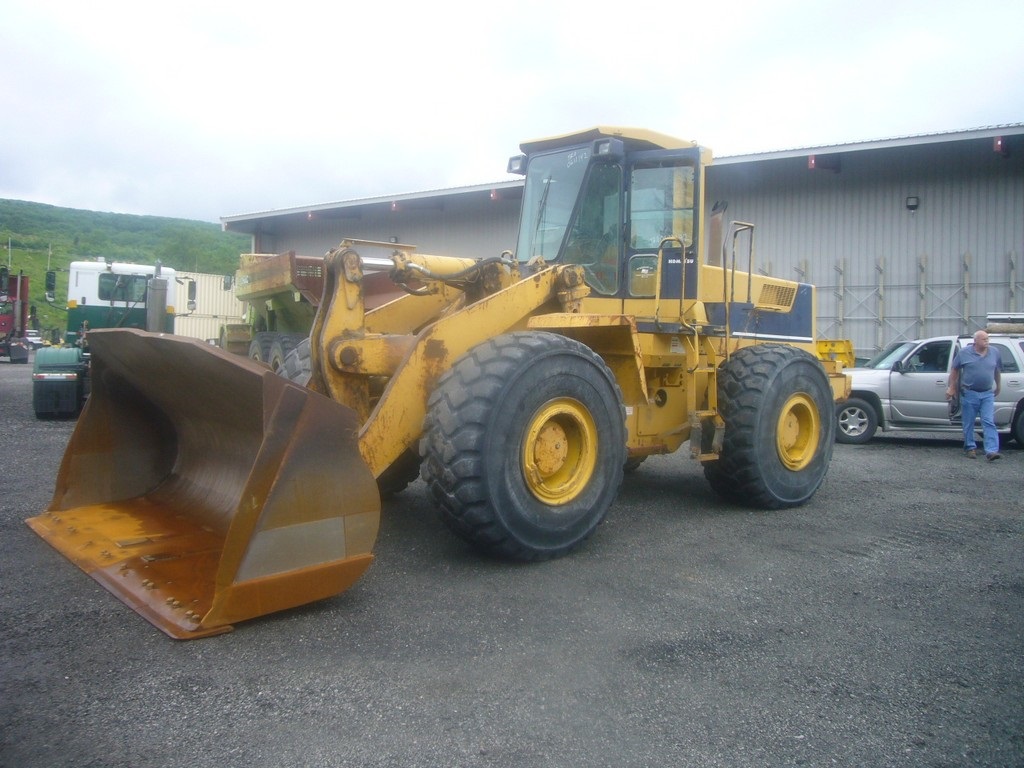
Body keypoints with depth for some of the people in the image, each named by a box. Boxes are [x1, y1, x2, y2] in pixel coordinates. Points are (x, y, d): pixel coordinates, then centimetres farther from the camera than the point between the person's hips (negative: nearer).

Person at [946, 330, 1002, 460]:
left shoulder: (994, 352, 6)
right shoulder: (964, 353, -2)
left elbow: (996, 371, 18)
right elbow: (954, 370, 4)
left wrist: (998, 386, 23)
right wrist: (951, 387, 1)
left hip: (988, 394, 2)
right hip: (969, 393, -1)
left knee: (989, 422, -7)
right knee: (968, 424, 6)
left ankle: (992, 451, -12)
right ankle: (970, 448, 19)